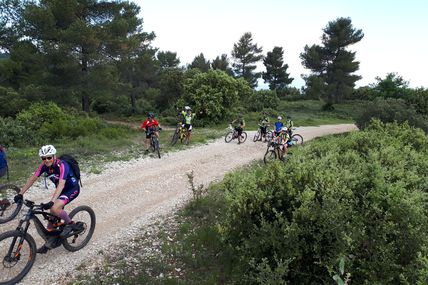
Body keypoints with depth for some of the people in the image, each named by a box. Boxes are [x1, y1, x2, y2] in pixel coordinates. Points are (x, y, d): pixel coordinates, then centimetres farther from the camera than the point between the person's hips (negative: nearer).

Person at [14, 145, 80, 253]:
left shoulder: (62, 165, -29)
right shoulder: (44, 166, -9)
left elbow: (61, 185, -38)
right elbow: (32, 179, -8)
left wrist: (52, 201, -48)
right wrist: (20, 194, -17)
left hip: (72, 189, -7)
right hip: (61, 190, 7)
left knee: (55, 208, -28)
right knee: (52, 214, 5)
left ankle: (70, 224, -3)